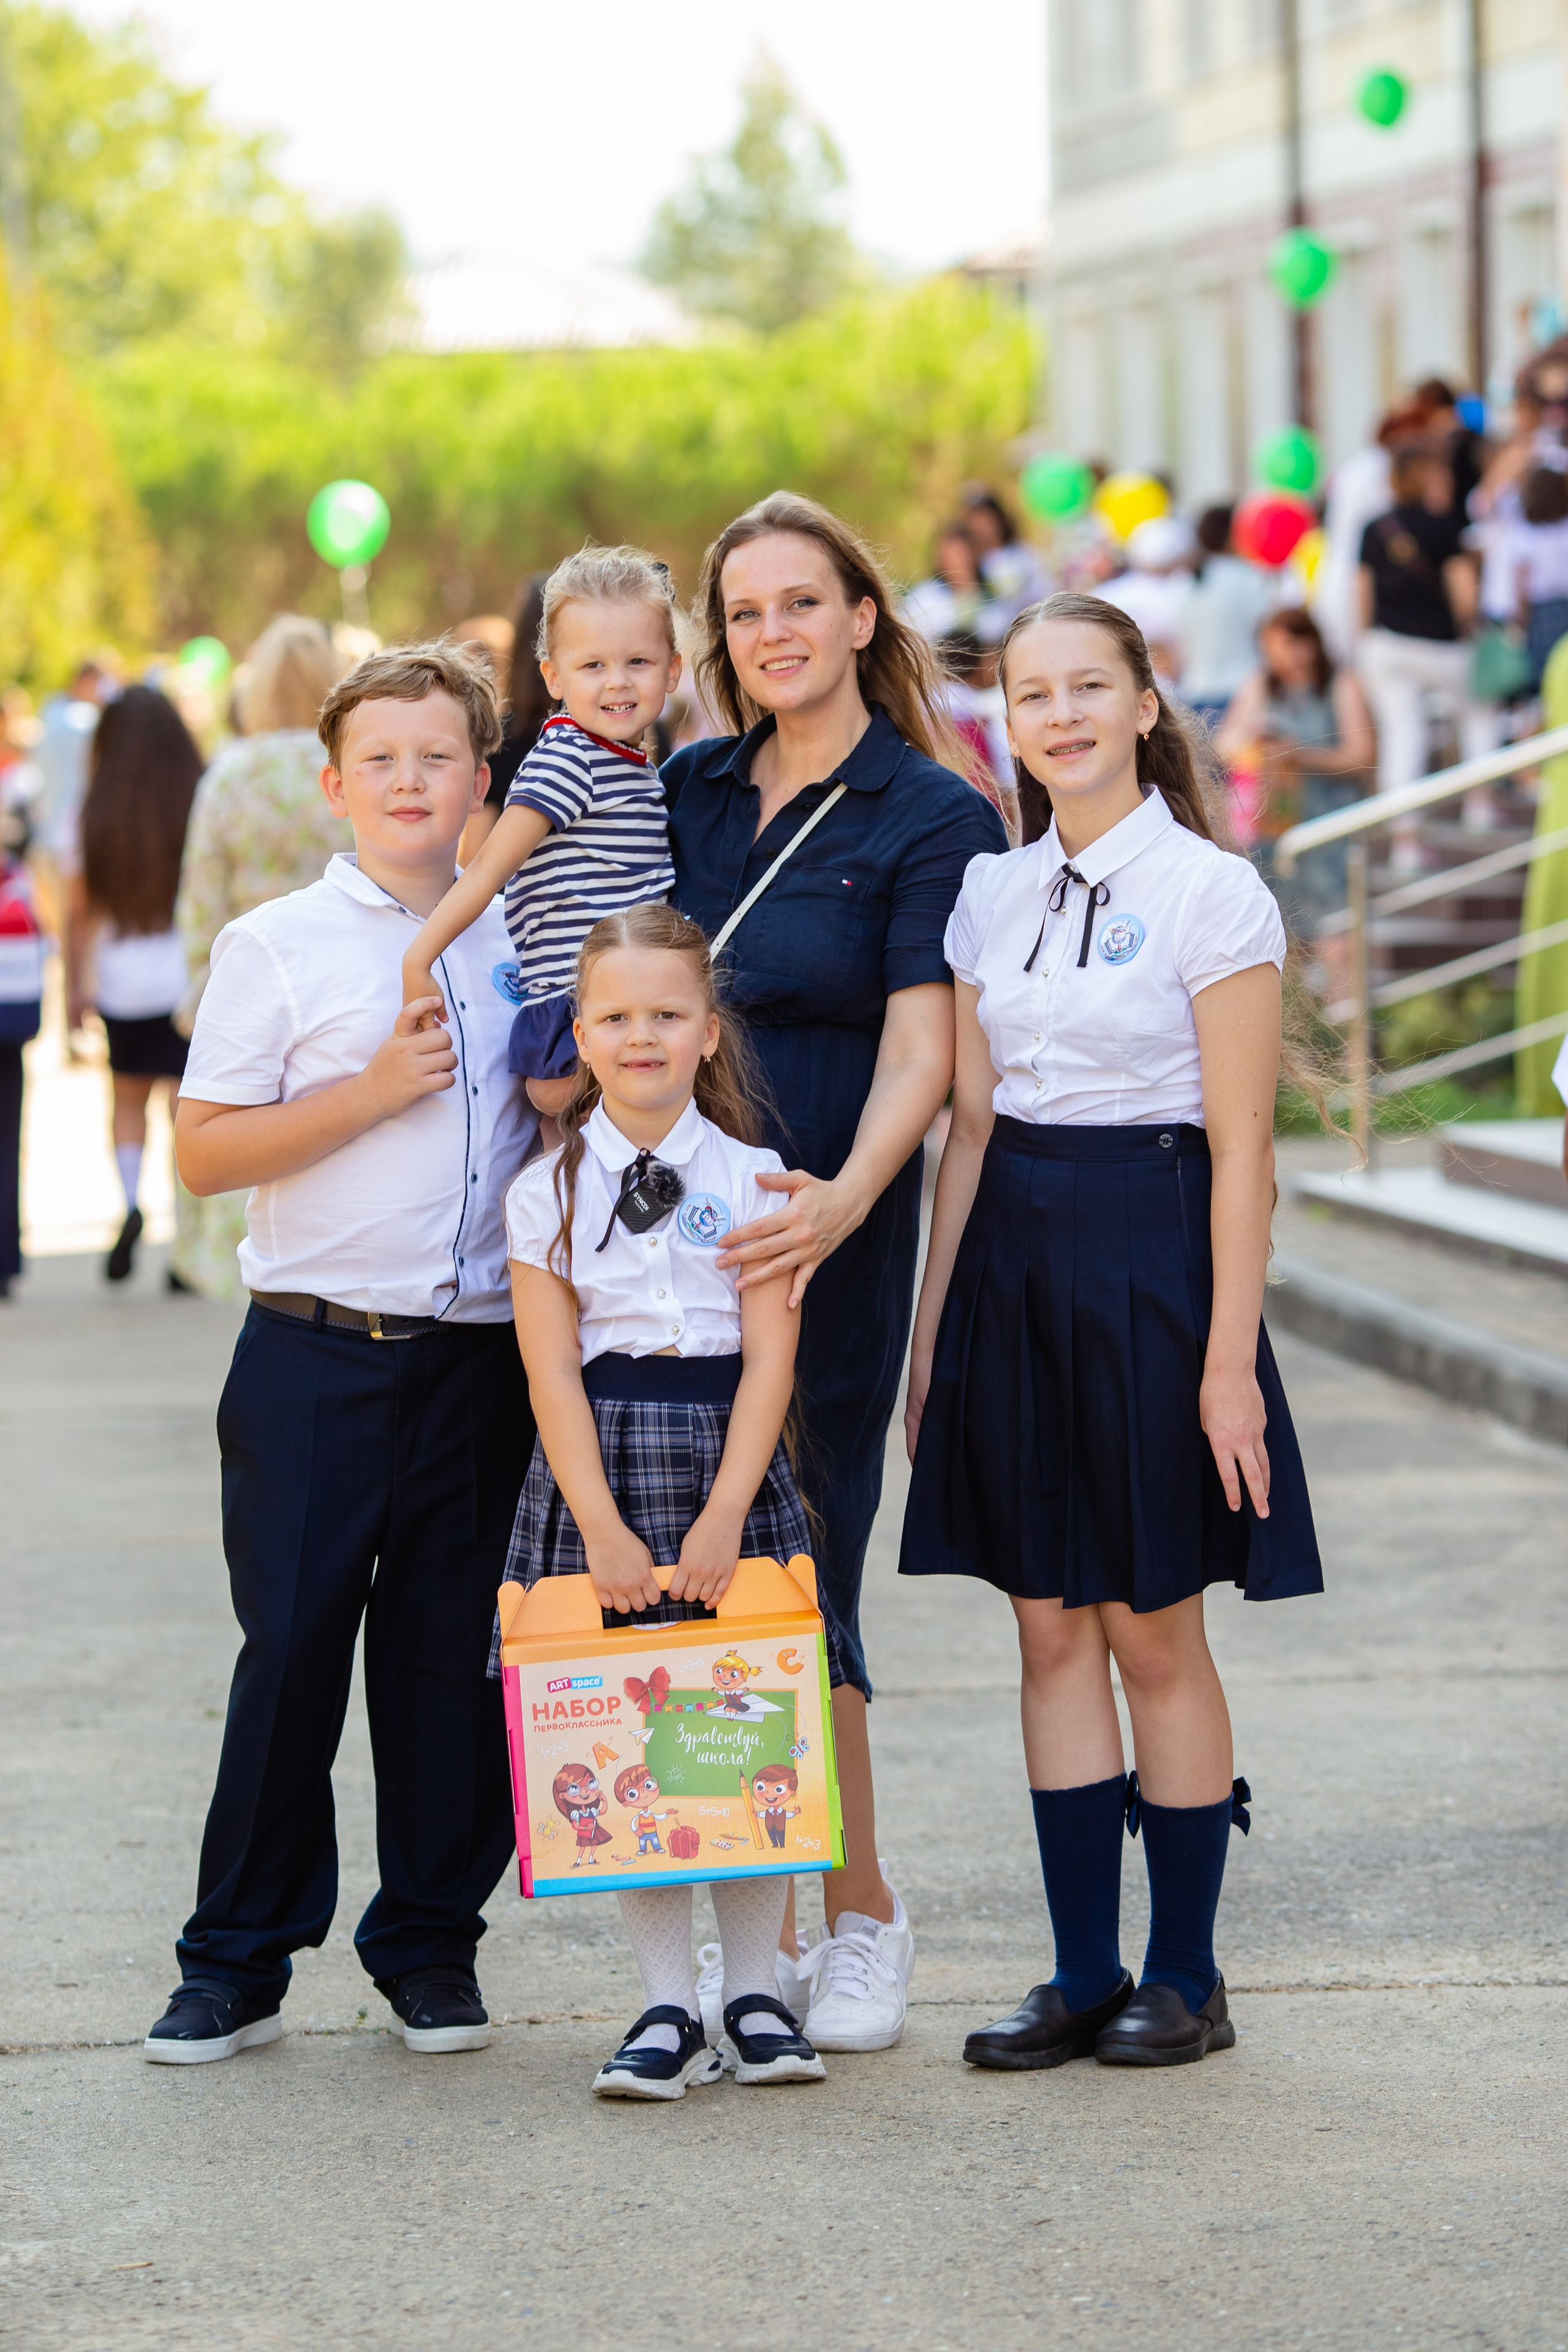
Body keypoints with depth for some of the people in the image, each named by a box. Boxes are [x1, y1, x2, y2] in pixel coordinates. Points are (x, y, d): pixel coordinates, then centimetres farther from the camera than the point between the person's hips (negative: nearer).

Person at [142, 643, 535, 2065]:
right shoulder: (278, 947, 0)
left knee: (454, 1653, 6)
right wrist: (372, 1092, -13)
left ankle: (430, 1945, 17)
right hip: (320, 1357, -3)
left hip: (485, 1352, 3)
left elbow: (558, 1115, 25)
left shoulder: (520, 943, 10)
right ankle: (239, 1961, 8)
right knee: (293, 1645, -1)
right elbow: (205, 1152, -6)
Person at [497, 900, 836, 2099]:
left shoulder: (753, 1177, 2)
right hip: (598, 1469, 0)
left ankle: (756, 1993, 11)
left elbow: (769, 1358, -4)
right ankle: (668, 2003, 6)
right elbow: (553, 1371, -2)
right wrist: (606, 1526, -11)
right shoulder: (548, 1190, 3)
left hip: (730, 1467, 0)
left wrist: (723, 1515, -13)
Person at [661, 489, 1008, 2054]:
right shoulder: (683, 791, 11)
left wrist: (841, 1201, -27)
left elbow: (919, 1051, -12)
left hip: (824, 1233, -5)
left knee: (798, 1575, -5)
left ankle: (857, 1915, 8)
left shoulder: (932, 819, -3)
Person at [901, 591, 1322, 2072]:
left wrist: (1229, 1358, -13)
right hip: (1010, 1259, 5)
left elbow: (1241, 1150, -9)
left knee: (1152, 1627, 1)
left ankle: (1185, 1976, 12)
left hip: (1148, 1260, -5)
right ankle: (1082, 1974, 13)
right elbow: (967, 1123, 13)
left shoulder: (1211, 892, -7)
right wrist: (933, 1328, 10)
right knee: (1050, 1626, 6)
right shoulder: (989, 895, 10)